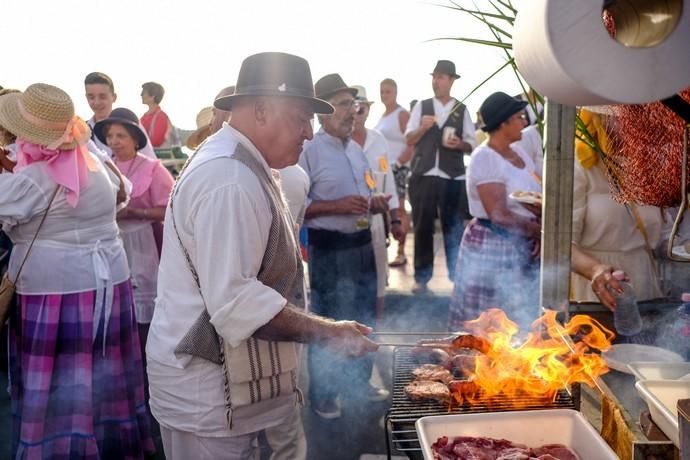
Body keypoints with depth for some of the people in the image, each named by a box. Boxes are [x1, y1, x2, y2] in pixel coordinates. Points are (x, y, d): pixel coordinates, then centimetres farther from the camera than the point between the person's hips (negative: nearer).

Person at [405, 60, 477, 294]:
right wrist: (422, 127, -12)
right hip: (423, 175, 1)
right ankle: (421, 278, 15)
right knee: (422, 227, 5)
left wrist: (459, 144, -13)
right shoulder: (421, 106, 8)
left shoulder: (462, 110, 7)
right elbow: (409, 140, 6)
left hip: (453, 177, 0)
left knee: (454, 228, 4)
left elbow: (471, 145, 8)